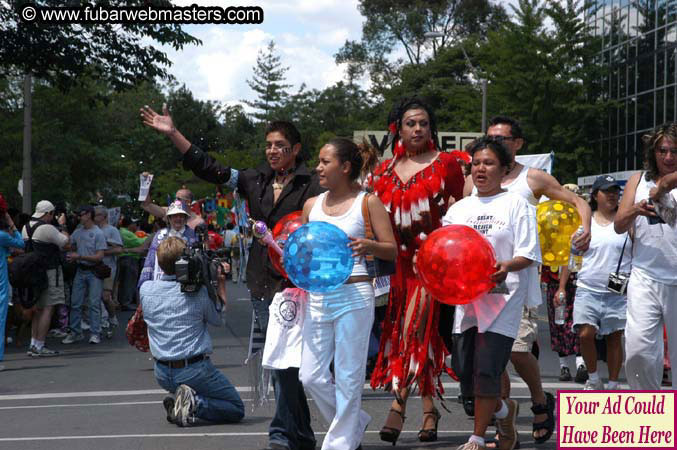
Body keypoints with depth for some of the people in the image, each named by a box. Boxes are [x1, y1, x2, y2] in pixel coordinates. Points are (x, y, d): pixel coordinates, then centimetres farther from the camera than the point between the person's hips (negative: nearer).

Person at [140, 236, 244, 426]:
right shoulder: (198, 291, -13)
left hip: (162, 375, 5)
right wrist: (221, 281, 9)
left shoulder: (146, 289, -3)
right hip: (194, 371, -5)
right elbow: (218, 319, 4)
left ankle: (178, 403, 6)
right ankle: (195, 404, -15)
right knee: (236, 409, 10)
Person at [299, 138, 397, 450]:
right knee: (311, 376, 4)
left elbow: (392, 251, -3)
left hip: (354, 297, -5)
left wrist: (369, 245, -22)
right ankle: (355, 422, 27)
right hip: (318, 297, 5)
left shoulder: (368, 202, -1)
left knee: (348, 377, 0)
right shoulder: (312, 205, 13)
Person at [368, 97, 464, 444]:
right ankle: (428, 410, 11)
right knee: (421, 334, 5)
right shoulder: (385, 172, 14)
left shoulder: (445, 164, 4)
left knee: (415, 329, -14)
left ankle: (398, 406, -17)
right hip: (399, 261, 4)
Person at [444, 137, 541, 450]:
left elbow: (528, 254, -3)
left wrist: (507, 267, -23)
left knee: (485, 368, -11)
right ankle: (503, 409, 30)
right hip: (466, 297, 5)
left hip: (502, 297, -5)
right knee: (463, 368, 3)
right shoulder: (459, 208, 16)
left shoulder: (515, 204, 3)